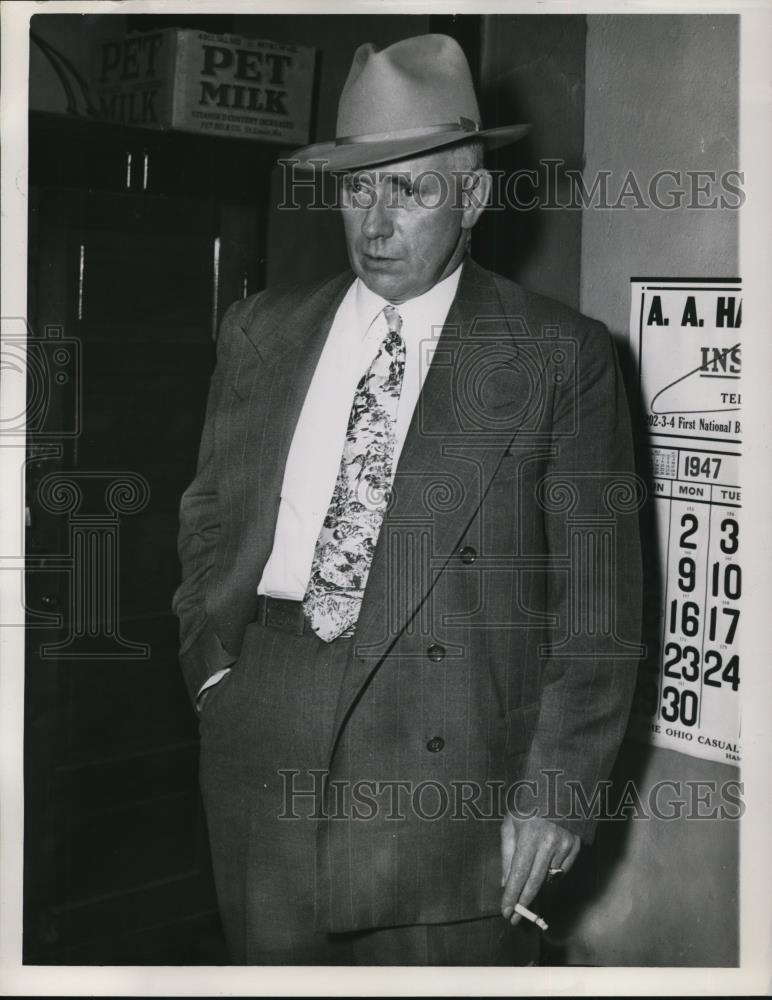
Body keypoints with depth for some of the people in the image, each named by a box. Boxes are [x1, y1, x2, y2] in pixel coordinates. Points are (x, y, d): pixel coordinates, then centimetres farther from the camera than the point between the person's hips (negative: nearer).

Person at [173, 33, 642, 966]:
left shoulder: (561, 356, -3)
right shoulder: (260, 332, 9)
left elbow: (597, 596, -5)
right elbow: (208, 513, 18)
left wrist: (555, 792, -9)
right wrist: (213, 664, 4)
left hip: (450, 750, -3)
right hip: (264, 743, 4)